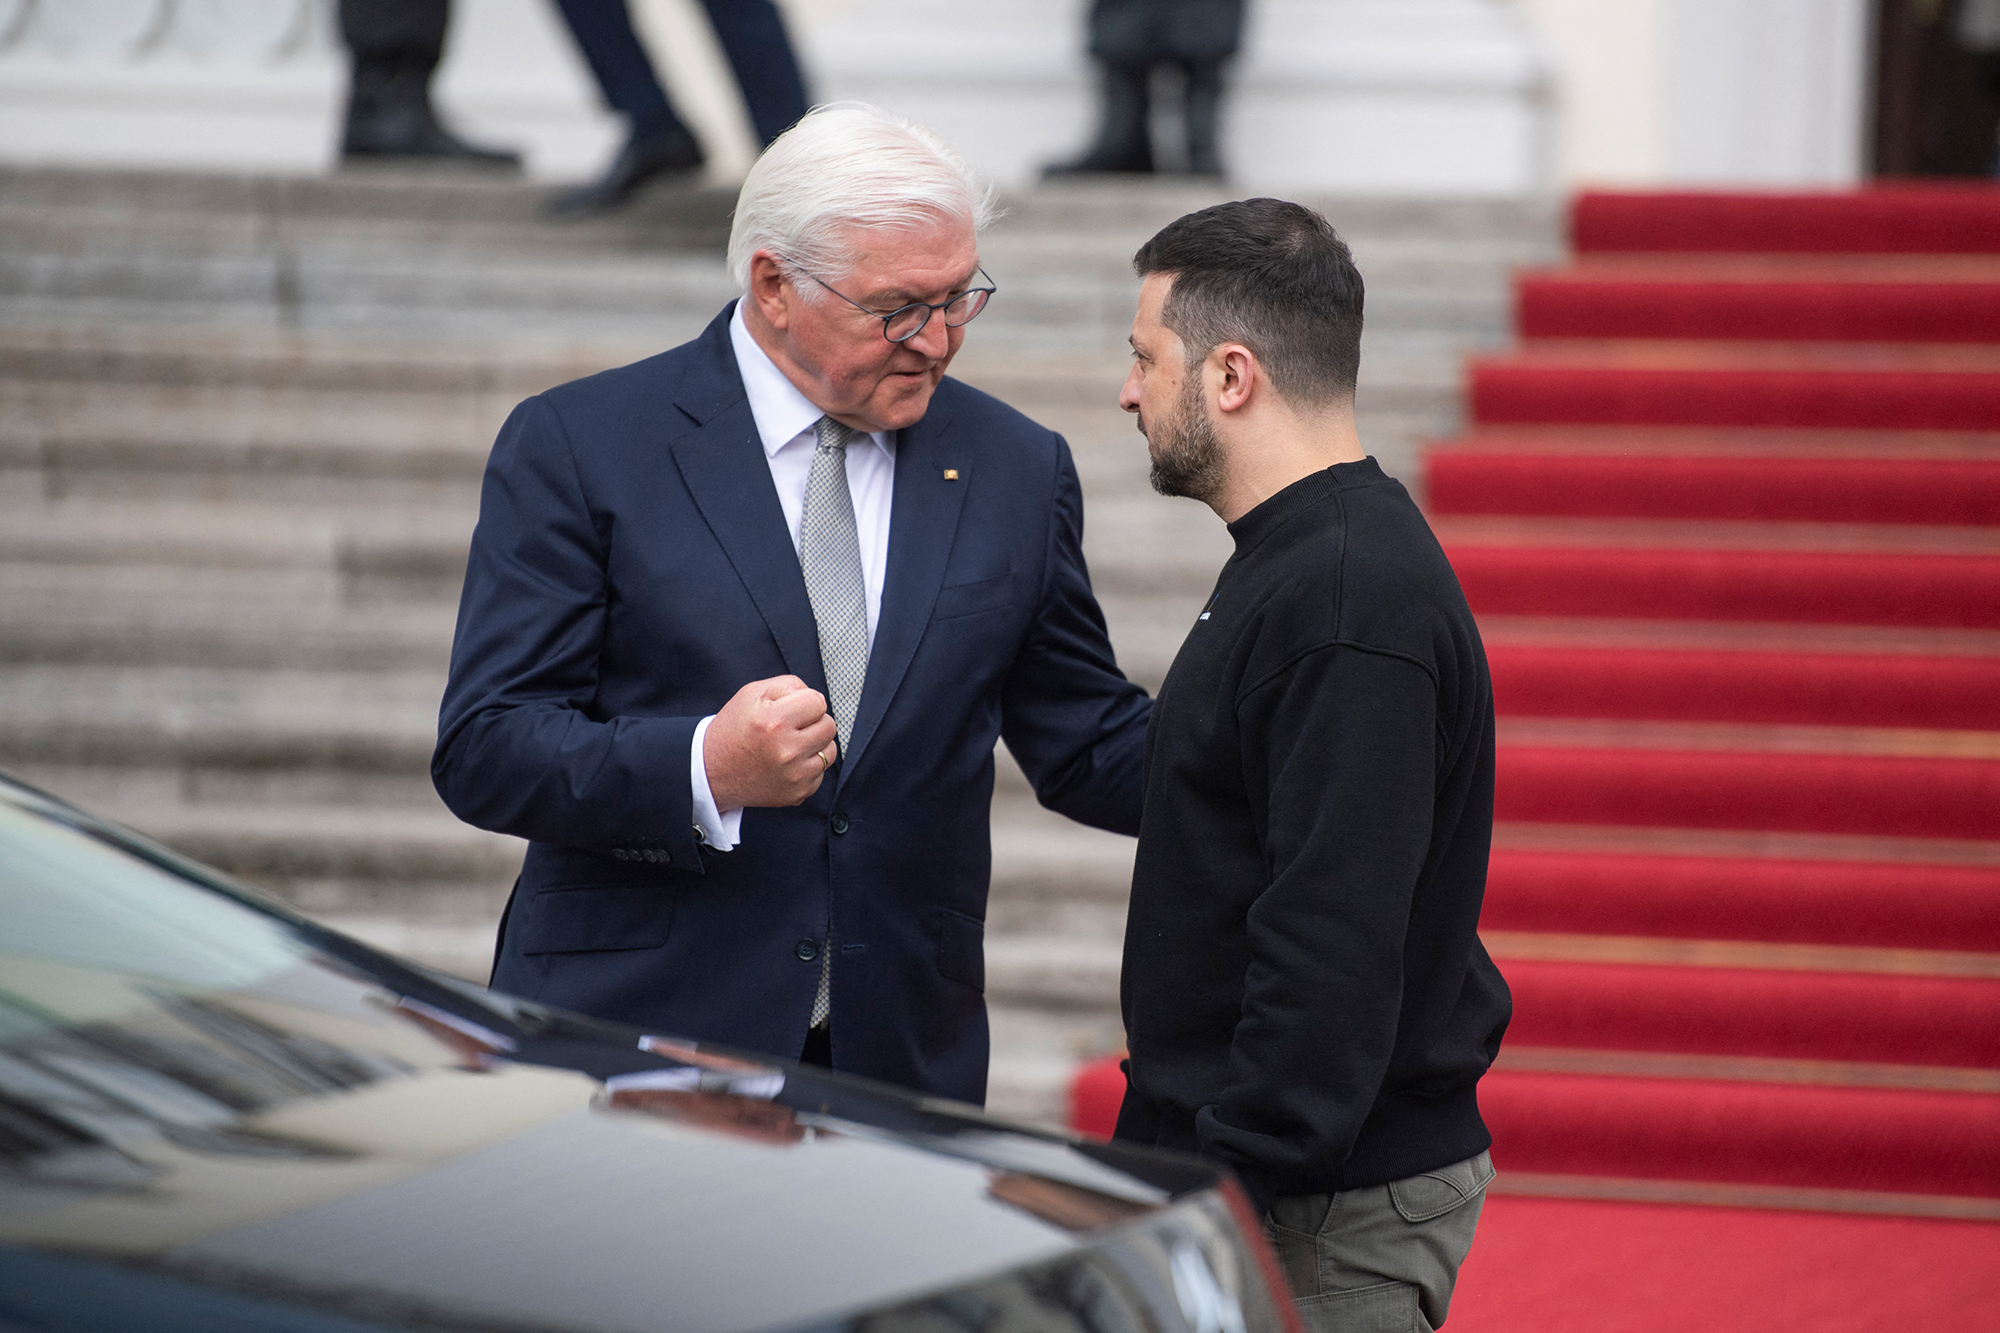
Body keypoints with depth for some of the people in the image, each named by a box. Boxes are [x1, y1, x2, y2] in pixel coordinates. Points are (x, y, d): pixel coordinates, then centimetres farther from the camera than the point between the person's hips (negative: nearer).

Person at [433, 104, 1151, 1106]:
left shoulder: (1014, 469, 10)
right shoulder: (577, 448, -2)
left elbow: (1091, 748, 14)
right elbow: (483, 750, -8)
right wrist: (704, 769, -24)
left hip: (901, 1056, 3)